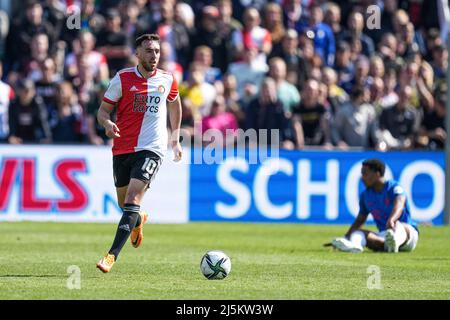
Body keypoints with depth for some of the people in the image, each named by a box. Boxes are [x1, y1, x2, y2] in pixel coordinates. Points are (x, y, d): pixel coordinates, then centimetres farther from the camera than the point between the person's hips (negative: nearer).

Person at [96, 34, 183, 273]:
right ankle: (138, 220, 53)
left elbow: (174, 104, 24)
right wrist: (107, 123, -22)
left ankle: (113, 255, -24)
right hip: (122, 148, 2)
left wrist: (175, 139, 25)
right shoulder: (122, 78, -2)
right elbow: (103, 110, 1)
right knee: (124, 203, 14)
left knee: (132, 199, -19)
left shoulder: (167, 80, 4)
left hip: (151, 149, -2)